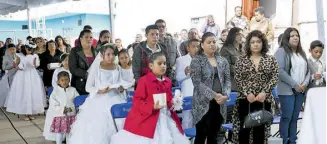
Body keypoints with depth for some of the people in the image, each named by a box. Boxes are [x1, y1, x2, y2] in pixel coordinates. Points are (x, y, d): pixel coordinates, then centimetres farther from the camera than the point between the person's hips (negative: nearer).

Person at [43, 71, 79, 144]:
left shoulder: (73, 90, 0)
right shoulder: (55, 91, -3)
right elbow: (53, 105, -7)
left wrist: (71, 109, -16)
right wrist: (62, 110, -18)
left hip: (70, 116, 1)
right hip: (59, 116, -1)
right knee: (59, 133, 8)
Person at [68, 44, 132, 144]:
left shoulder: (118, 68, 9)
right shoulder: (96, 66, -2)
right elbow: (88, 87, -3)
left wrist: (121, 89, -6)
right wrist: (99, 91, -19)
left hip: (115, 100, 3)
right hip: (99, 101, -3)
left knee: (116, 126, -10)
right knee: (95, 128, -11)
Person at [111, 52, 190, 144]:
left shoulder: (168, 81, 8)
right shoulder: (144, 80, -11)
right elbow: (136, 100, -12)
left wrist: (173, 103, -3)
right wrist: (152, 107, -23)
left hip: (166, 117, 6)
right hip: (147, 118, -6)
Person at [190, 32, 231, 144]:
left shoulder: (223, 61, 11)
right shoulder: (196, 60, -4)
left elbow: (227, 80, 8)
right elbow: (197, 82, -13)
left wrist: (226, 95, -11)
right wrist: (214, 95, -21)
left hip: (219, 104, 5)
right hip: (203, 104, -4)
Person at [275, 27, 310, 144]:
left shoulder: (302, 53, 17)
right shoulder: (281, 51, -5)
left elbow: (308, 70, 16)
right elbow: (280, 71, -15)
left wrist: (305, 84, -3)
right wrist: (295, 85, -16)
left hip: (301, 90, 6)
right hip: (287, 90, -6)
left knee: (295, 118, 8)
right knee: (287, 117, -5)